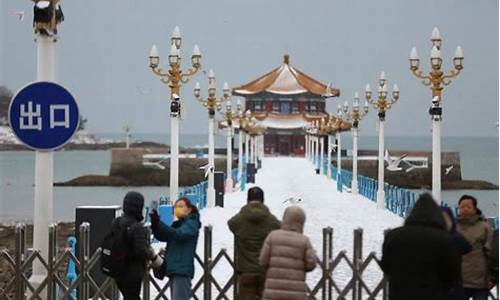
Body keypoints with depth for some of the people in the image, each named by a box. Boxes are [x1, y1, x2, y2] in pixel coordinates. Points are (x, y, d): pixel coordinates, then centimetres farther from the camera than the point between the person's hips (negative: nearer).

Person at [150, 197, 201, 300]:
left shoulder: (191, 223, -4)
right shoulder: (177, 224, 20)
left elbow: (178, 234, -22)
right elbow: (162, 236, 7)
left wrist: (159, 223, -30)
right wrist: (155, 223, -11)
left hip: (182, 269, -9)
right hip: (173, 268, 9)